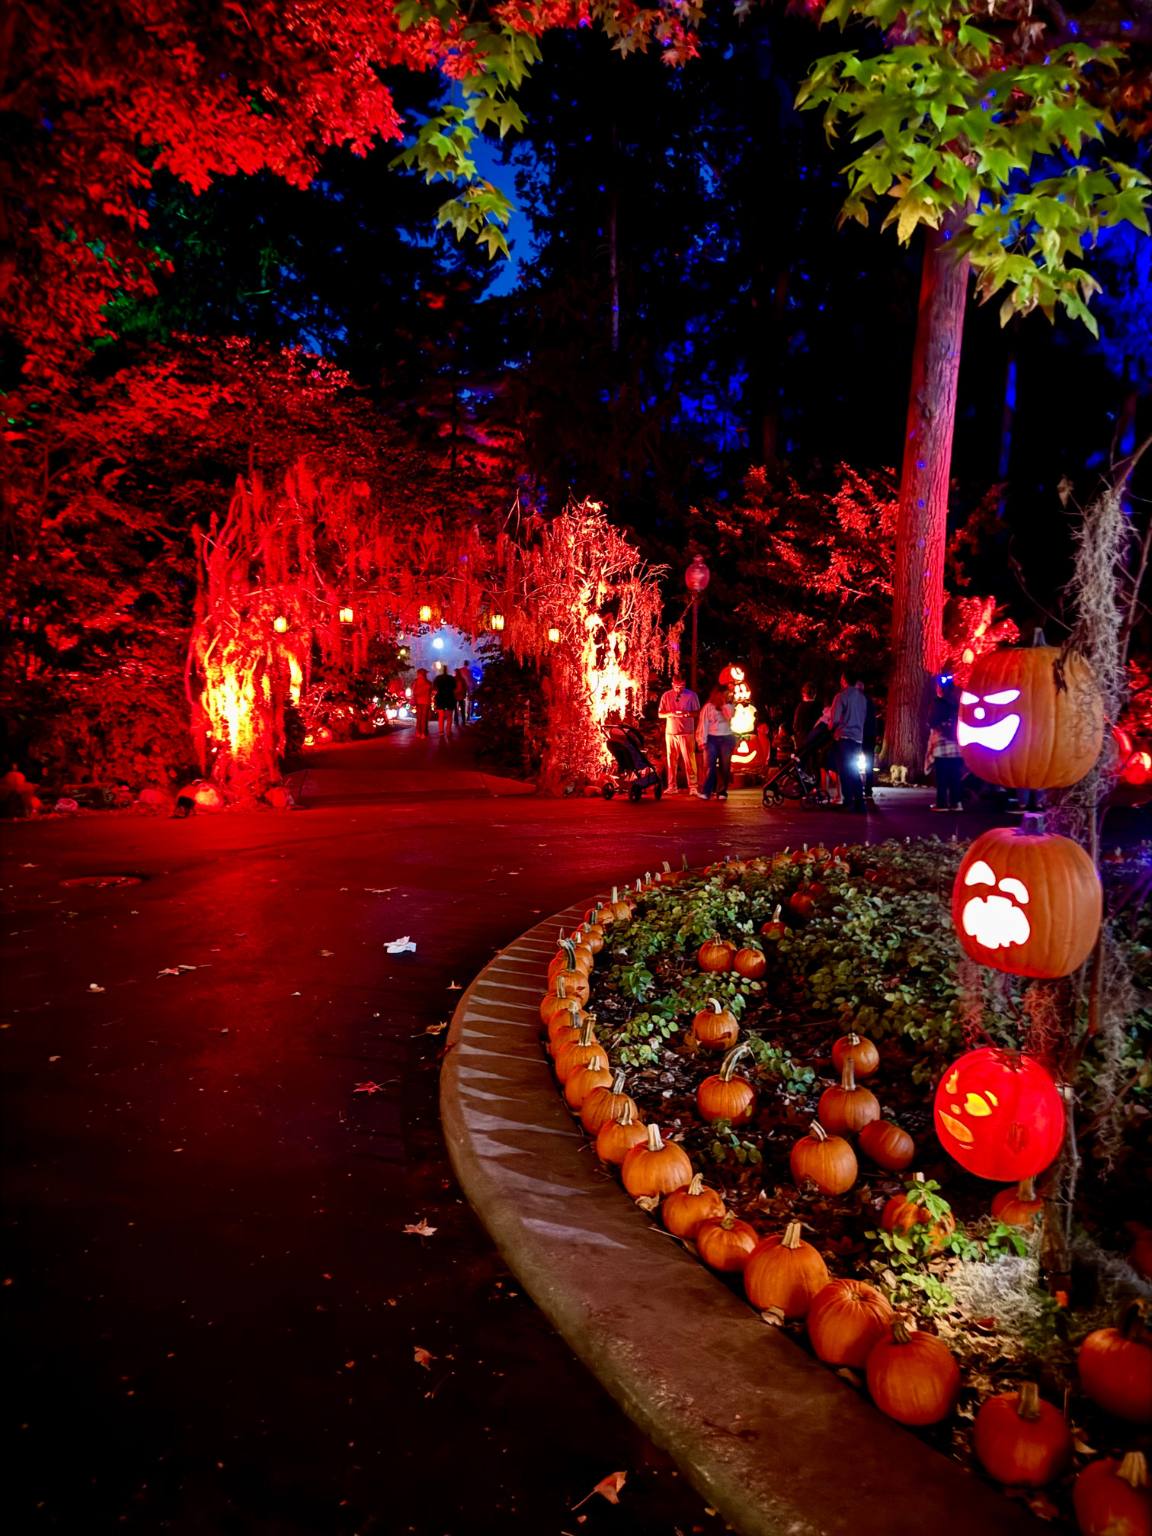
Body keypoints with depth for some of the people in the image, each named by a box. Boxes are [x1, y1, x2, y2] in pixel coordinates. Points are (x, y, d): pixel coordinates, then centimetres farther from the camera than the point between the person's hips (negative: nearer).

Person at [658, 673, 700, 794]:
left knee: (689, 760, -6)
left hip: (687, 733, -3)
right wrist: (671, 714, -15)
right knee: (671, 760, 5)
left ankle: (692, 787, -5)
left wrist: (687, 713, -21)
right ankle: (672, 787, 11)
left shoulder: (691, 695, -1)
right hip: (670, 733, 3)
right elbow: (660, 714, 6)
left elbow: (698, 712, 0)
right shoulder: (666, 696, 5)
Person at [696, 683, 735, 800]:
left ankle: (722, 792, 8)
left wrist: (725, 703, -7)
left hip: (726, 738, 2)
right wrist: (703, 740, -11)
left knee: (725, 766, 2)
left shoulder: (729, 706, 9)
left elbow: (729, 716, -13)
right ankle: (706, 792, -12)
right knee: (710, 765, -10)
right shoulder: (708, 707, 1)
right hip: (712, 738, -2)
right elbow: (704, 724, -4)